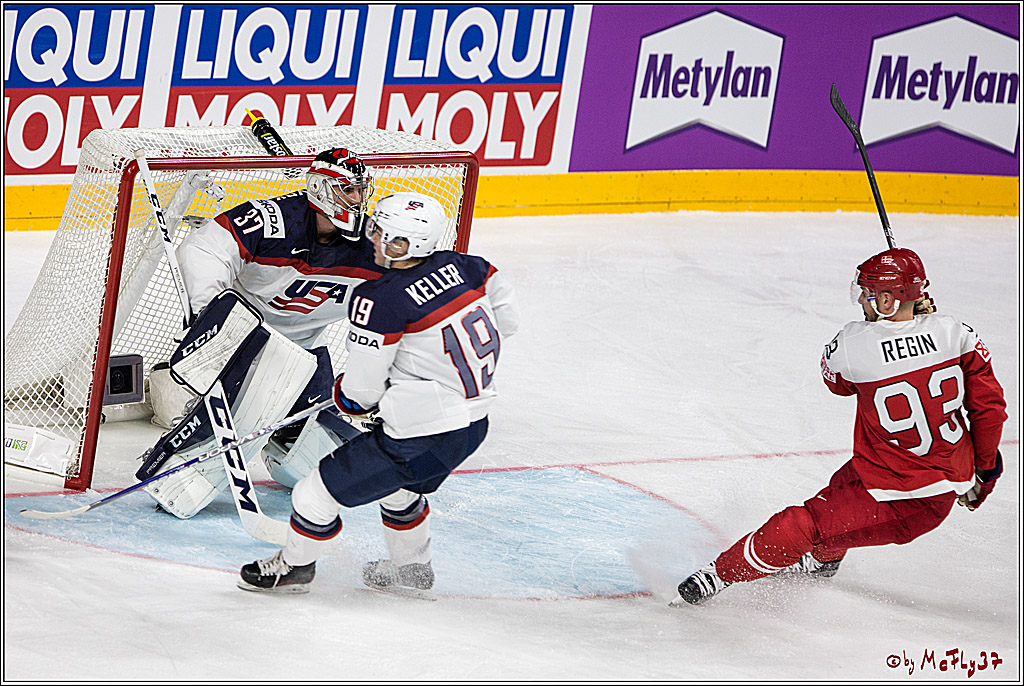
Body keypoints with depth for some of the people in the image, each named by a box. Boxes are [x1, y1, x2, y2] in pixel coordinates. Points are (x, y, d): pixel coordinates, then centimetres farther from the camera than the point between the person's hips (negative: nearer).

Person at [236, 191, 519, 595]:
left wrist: (346, 397, 11)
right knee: (399, 488, 36)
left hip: (421, 437, -8)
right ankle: (411, 570, 52)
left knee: (318, 493, 7)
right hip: (474, 423, 8)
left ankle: (295, 566, 29)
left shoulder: (379, 301, -20)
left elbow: (360, 391, -13)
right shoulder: (461, 267, -2)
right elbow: (505, 319, 14)